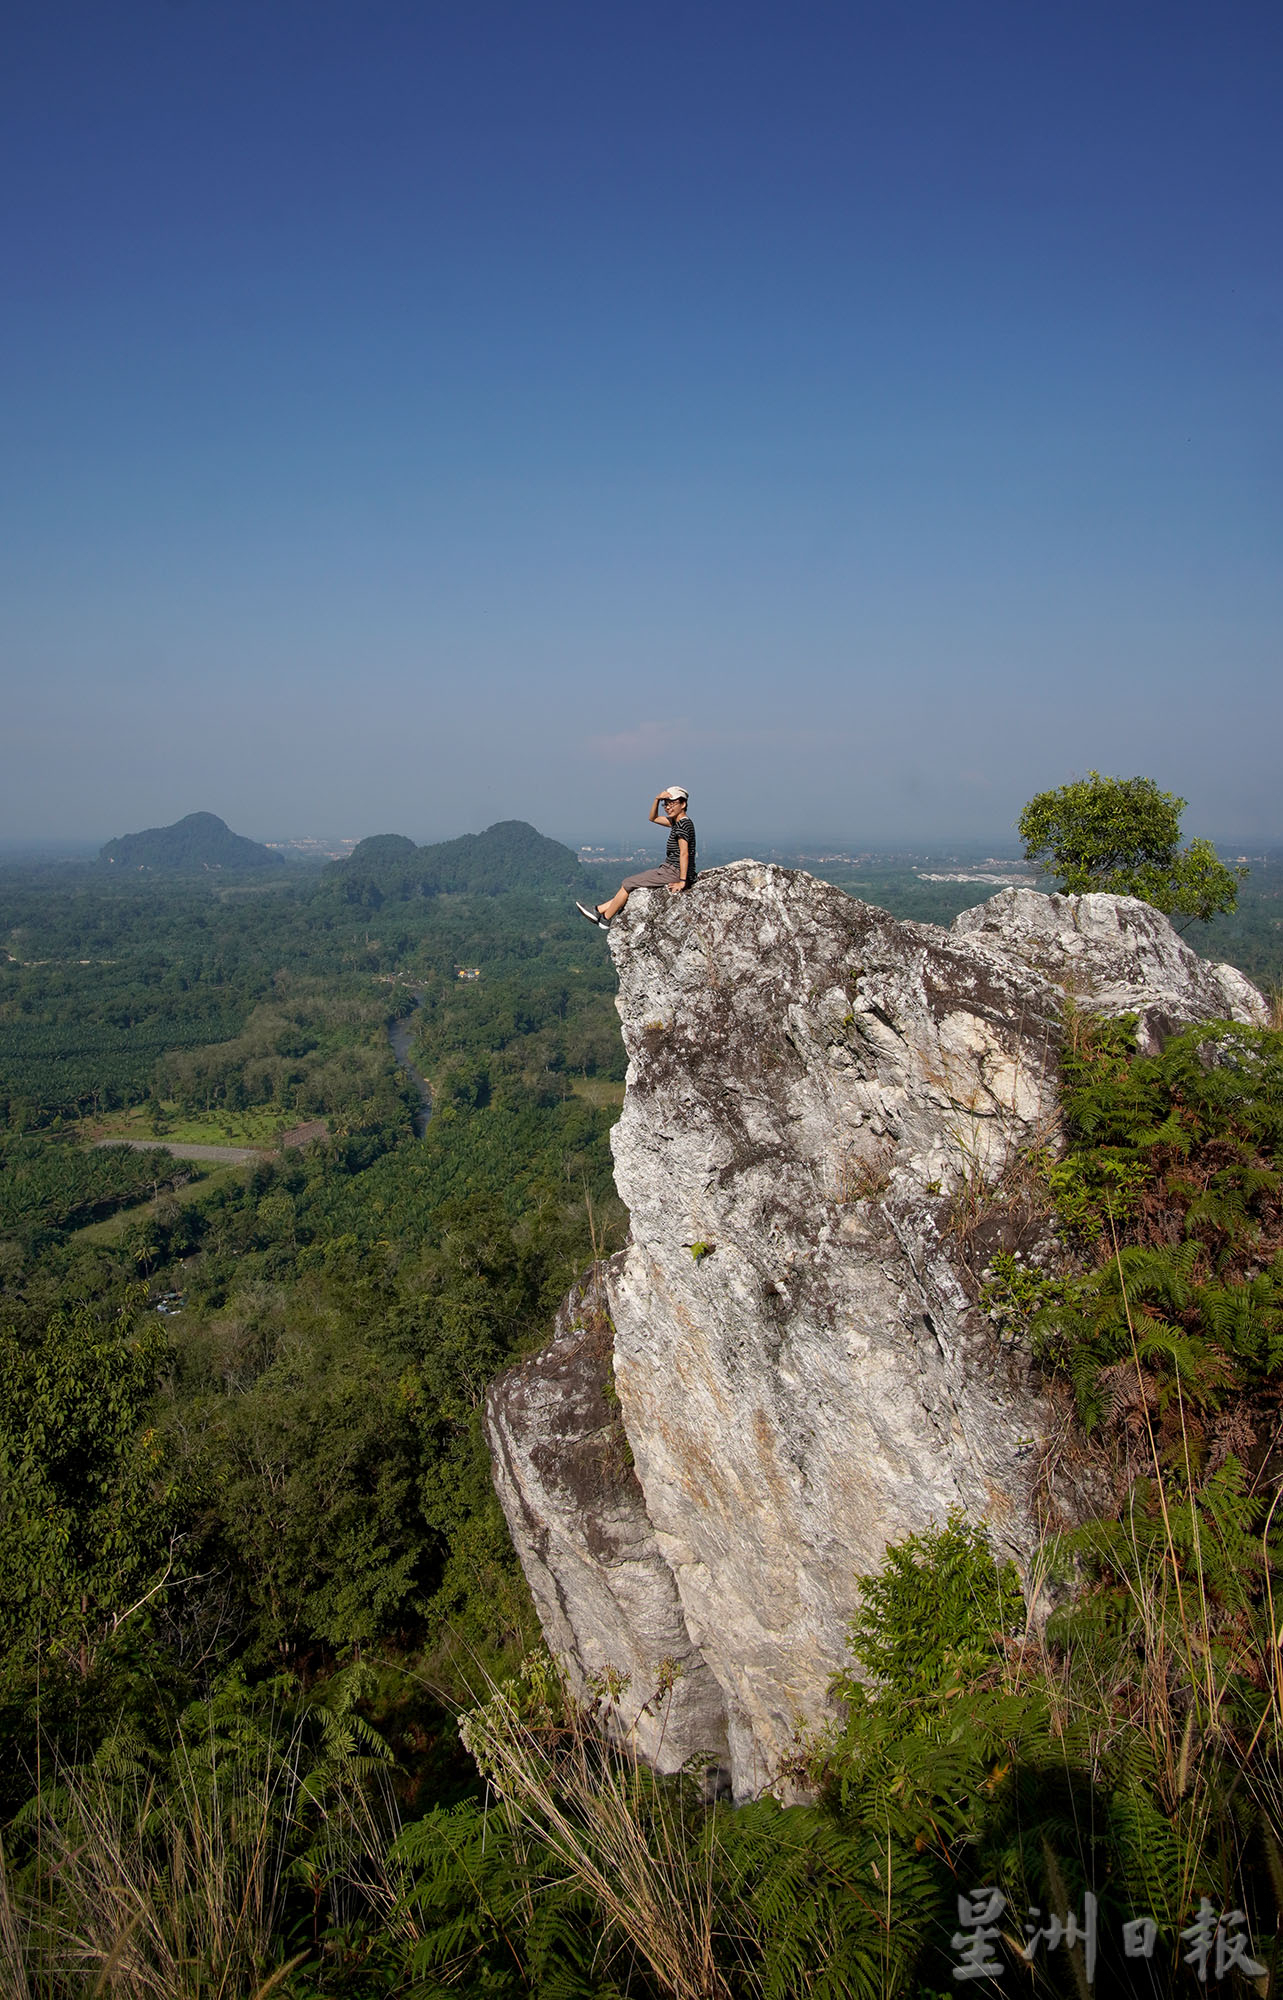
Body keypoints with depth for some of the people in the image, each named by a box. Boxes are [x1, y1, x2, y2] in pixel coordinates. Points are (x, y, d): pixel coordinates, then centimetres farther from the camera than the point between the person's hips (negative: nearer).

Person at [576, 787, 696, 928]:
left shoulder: (683, 824, -17)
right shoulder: (677, 822, 13)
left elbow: (684, 853, -24)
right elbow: (653, 818, 24)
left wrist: (682, 882, -26)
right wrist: (657, 799, 6)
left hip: (675, 874, -10)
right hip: (670, 870, 10)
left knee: (628, 884, -1)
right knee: (630, 884, 15)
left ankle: (605, 919, 11)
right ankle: (600, 910, 16)